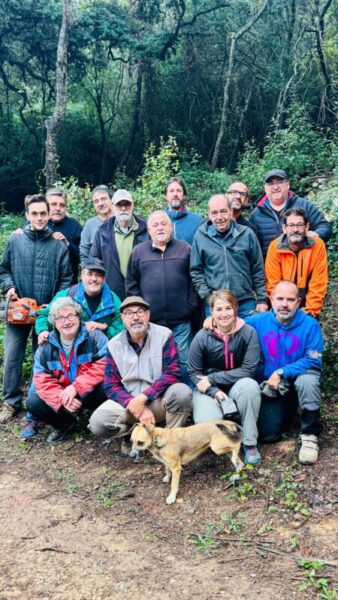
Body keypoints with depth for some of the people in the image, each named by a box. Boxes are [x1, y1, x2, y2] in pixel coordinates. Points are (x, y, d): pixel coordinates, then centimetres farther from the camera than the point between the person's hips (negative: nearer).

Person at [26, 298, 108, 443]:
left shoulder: (95, 337, -12)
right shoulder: (46, 347, -2)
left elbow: (104, 366, -23)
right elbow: (42, 380, -9)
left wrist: (76, 386, -29)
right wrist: (62, 400, -27)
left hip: (89, 393, -3)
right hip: (61, 394, 4)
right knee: (33, 403, -18)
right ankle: (65, 423, 12)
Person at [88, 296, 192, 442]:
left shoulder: (164, 335, -7)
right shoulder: (114, 345, -1)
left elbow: (172, 373, -13)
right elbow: (111, 386, -3)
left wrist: (143, 397, -22)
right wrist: (137, 406, -18)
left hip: (159, 400, -1)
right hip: (128, 401, 1)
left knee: (181, 391, -32)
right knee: (98, 422, -24)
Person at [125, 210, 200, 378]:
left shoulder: (185, 249, 9)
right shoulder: (138, 251, 10)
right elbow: (131, 284, 9)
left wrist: (191, 306, -2)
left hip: (181, 321, 0)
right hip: (150, 321, 1)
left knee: (183, 361, 3)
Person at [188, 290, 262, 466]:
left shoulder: (248, 333, -13)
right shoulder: (202, 337, -12)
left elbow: (249, 369, -17)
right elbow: (193, 373, -5)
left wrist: (212, 379, -20)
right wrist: (214, 391, -22)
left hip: (237, 386, 1)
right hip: (209, 390, -1)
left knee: (250, 385, -34)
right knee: (208, 424, -30)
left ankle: (249, 443, -16)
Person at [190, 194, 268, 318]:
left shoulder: (247, 234, 1)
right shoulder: (201, 236, 0)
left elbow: (258, 270, 5)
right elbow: (196, 271, 4)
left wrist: (262, 299, 3)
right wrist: (207, 297, -5)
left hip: (246, 303, 0)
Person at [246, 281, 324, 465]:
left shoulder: (310, 324, -18)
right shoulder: (260, 321, -8)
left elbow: (314, 360, -20)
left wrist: (281, 373, -25)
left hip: (300, 375, -3)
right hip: (272, 384, 3)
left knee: (307, 381, -39)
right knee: (268, 435, -6)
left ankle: (309, 436, -18)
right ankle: (286, 408, 28)